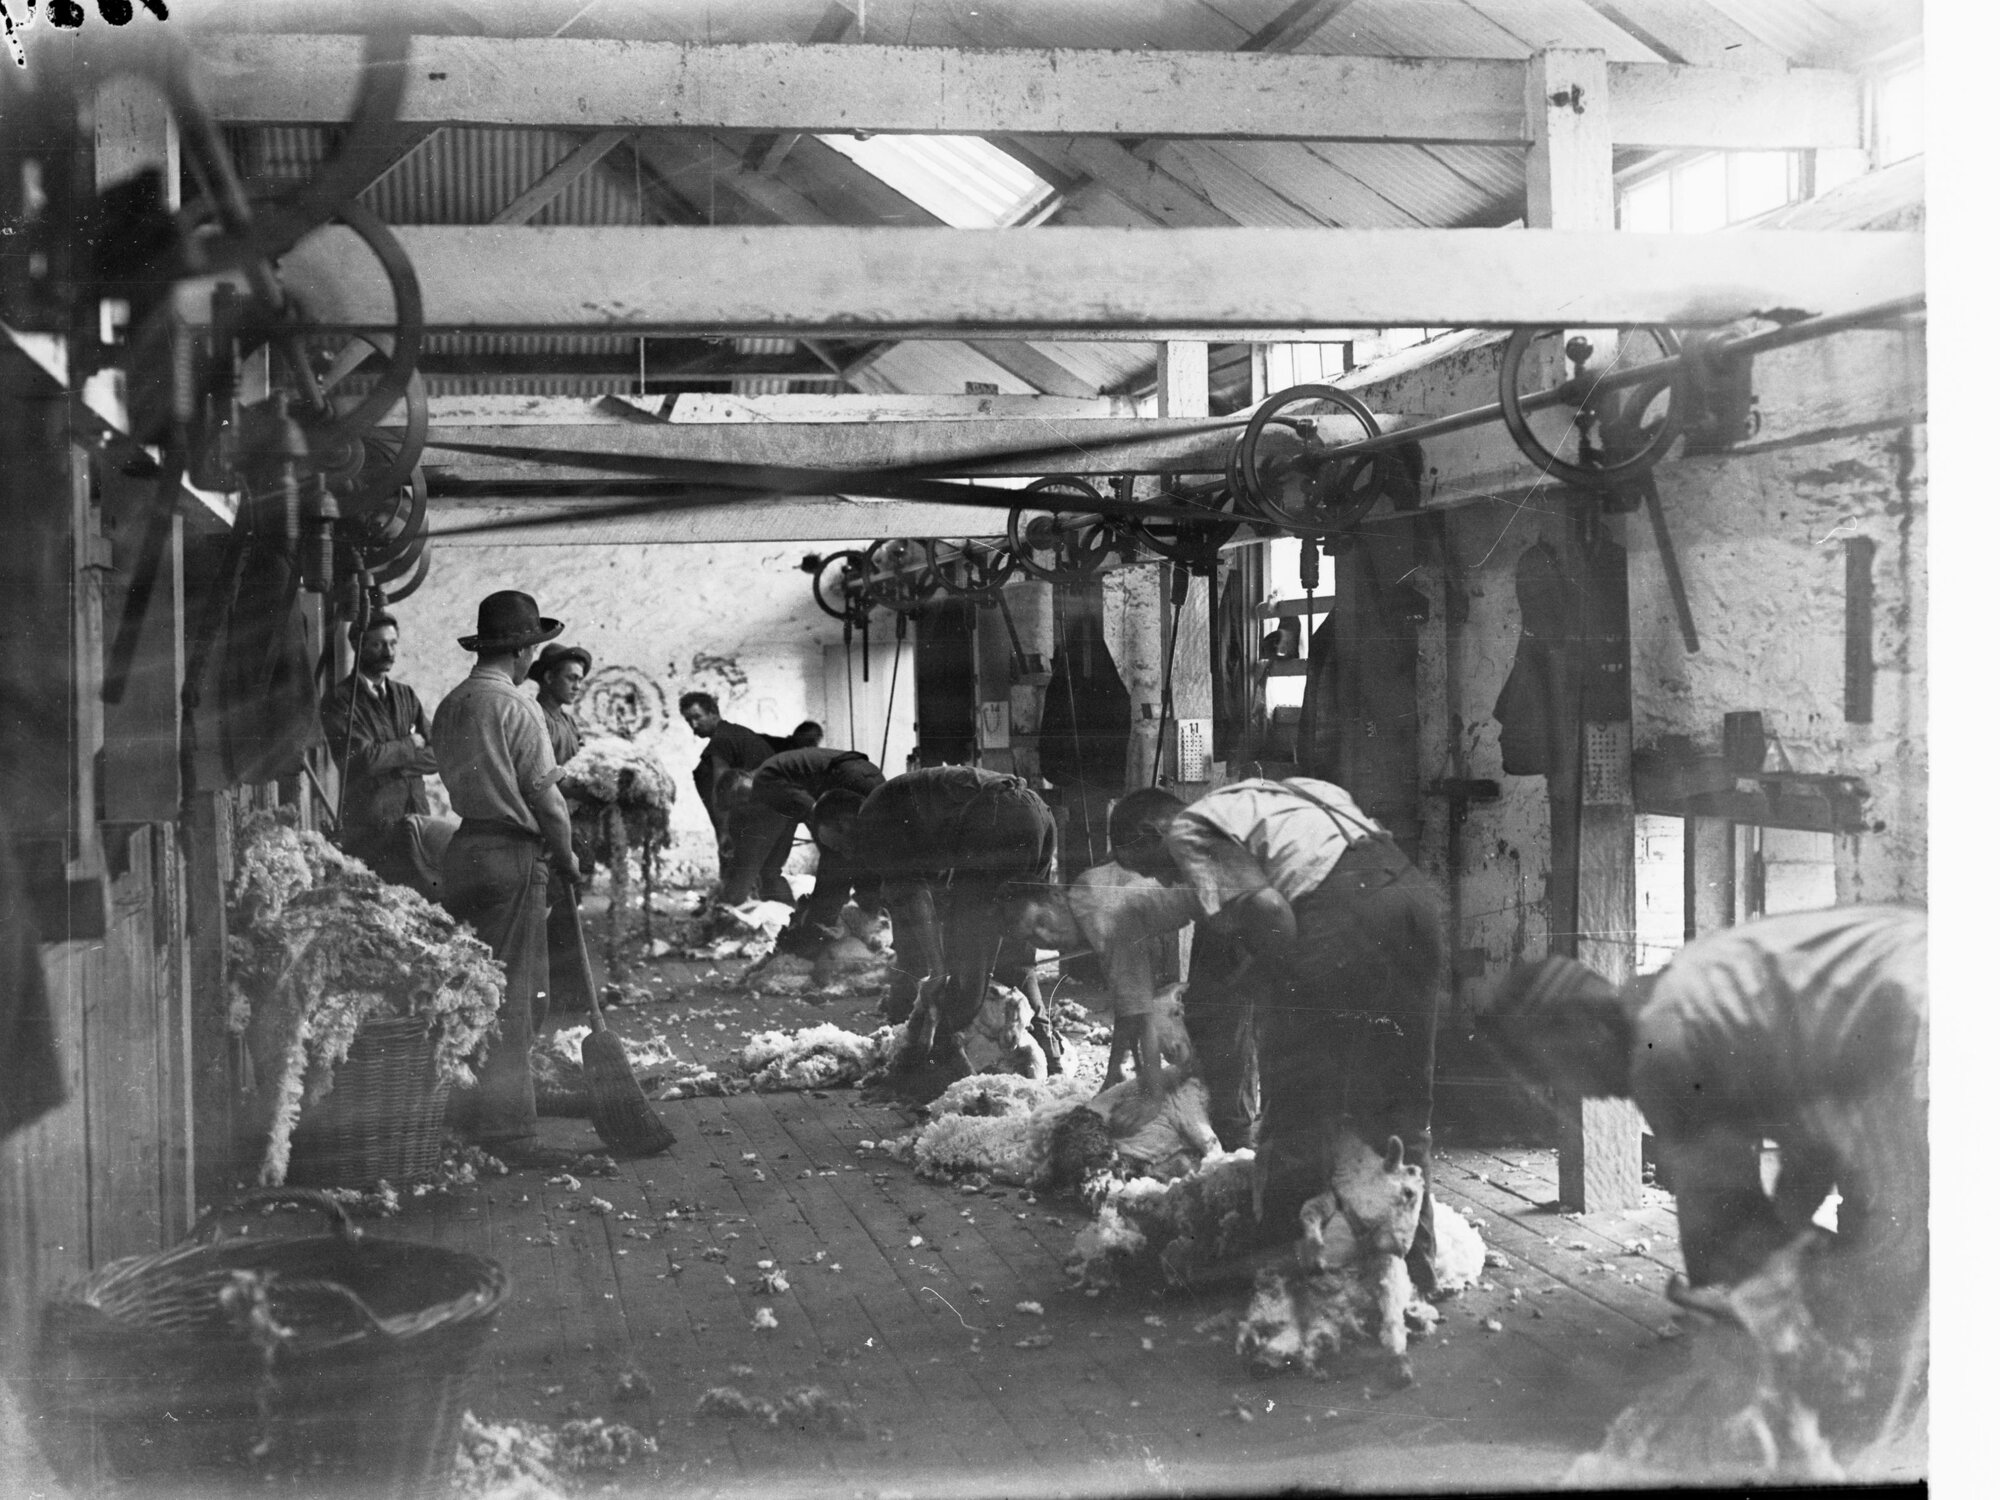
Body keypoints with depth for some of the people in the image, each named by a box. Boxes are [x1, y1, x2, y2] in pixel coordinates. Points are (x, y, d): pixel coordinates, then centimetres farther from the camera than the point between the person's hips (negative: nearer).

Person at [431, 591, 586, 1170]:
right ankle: (506, 1132, -3)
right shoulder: (515, 707, -11)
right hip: (511, 856, -8)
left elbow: (457, 780, 13)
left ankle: (467, 1118, 23)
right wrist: (567, 861, 4)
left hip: (463, 848, 8)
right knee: (513, 998, -5)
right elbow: (544, 795, -10)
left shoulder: (450, 705, 13)